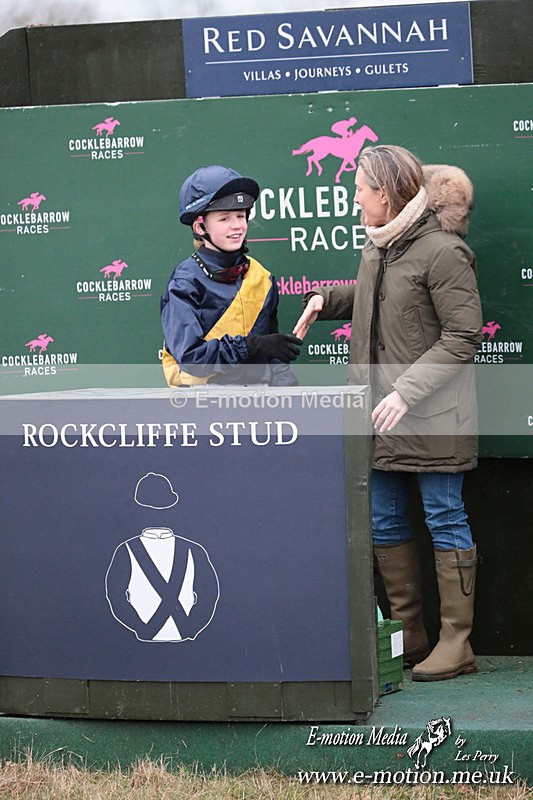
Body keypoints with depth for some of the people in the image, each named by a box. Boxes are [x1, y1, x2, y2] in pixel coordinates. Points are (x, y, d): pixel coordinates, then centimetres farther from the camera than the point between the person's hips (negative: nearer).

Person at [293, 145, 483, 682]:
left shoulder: (441, 250, -16)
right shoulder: (378, 245, 10)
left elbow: (462, 336, -17)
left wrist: (408, 391, -21)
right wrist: (326, 299, 12)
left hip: (431, 413, -9)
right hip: (381, 412, 9)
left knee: (444, 519, 0)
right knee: (384, 522, 11)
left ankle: (456, 643, 7)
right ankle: (409, 635, 21)